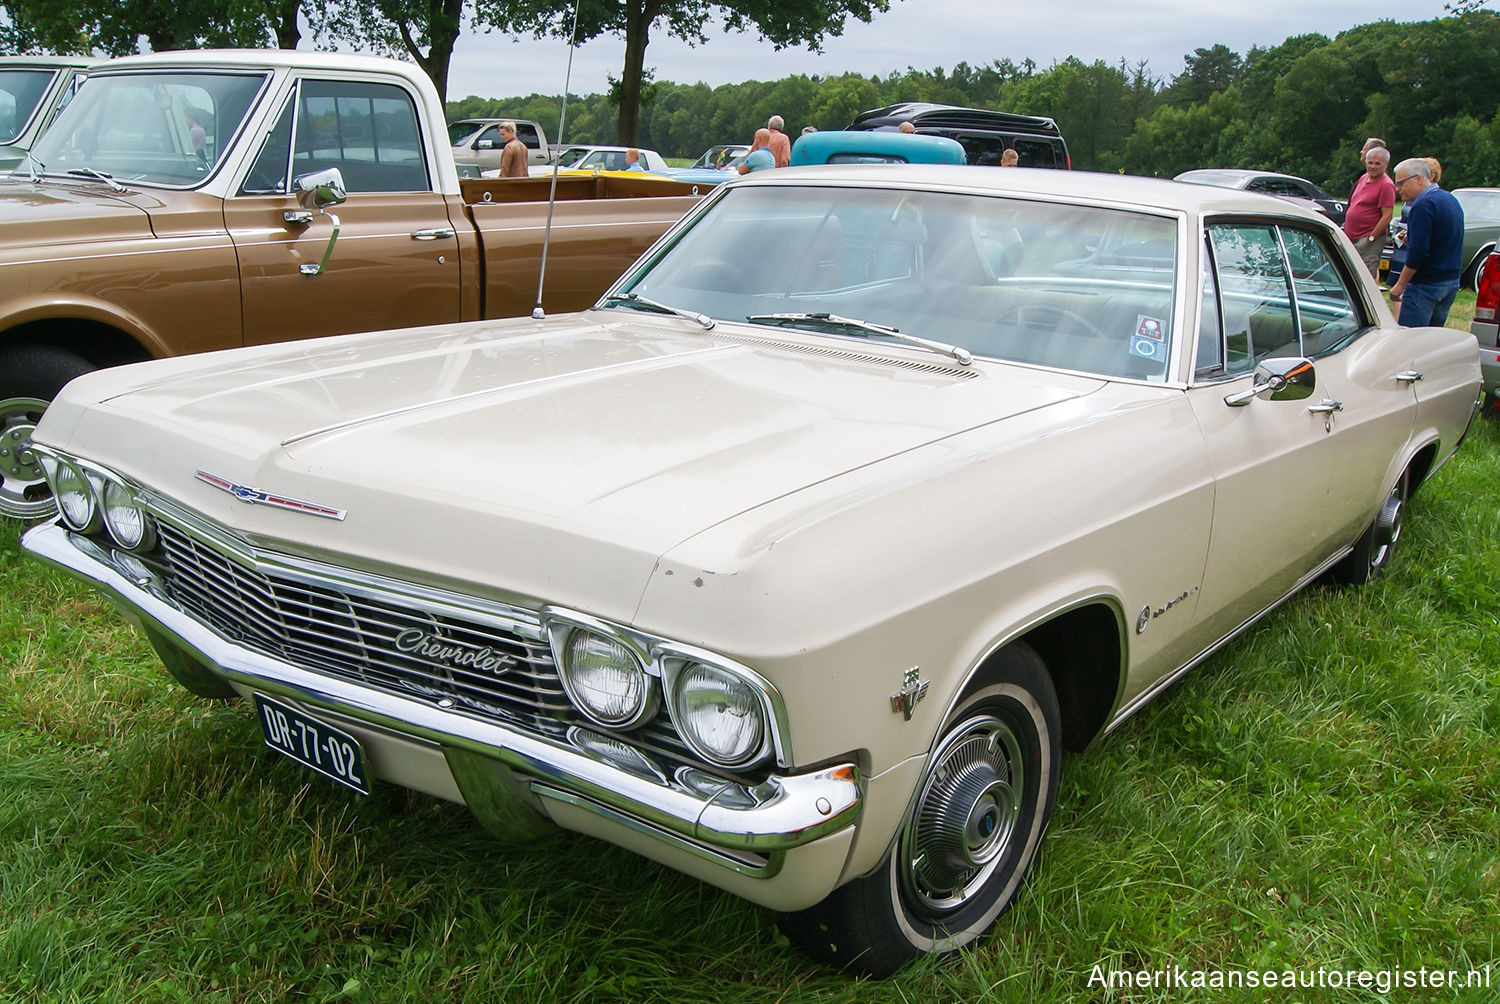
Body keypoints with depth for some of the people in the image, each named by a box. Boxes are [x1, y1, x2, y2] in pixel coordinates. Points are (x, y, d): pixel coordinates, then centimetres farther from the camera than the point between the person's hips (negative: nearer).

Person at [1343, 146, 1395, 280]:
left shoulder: (1386, 185, -13)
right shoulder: (1363, 178, 13)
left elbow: (1387, 217, -18)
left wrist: (1370, 238, -19)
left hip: (1369, 239, -9)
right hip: (1351, 237, 9)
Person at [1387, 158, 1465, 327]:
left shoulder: (1423, 205, -17)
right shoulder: (1450, 199, 14)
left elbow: (1418, 252, -22)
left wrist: (1400, 285, -15)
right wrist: (1410, 237, 17)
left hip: (1426, 285, -10)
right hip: (1452, 282, 10)